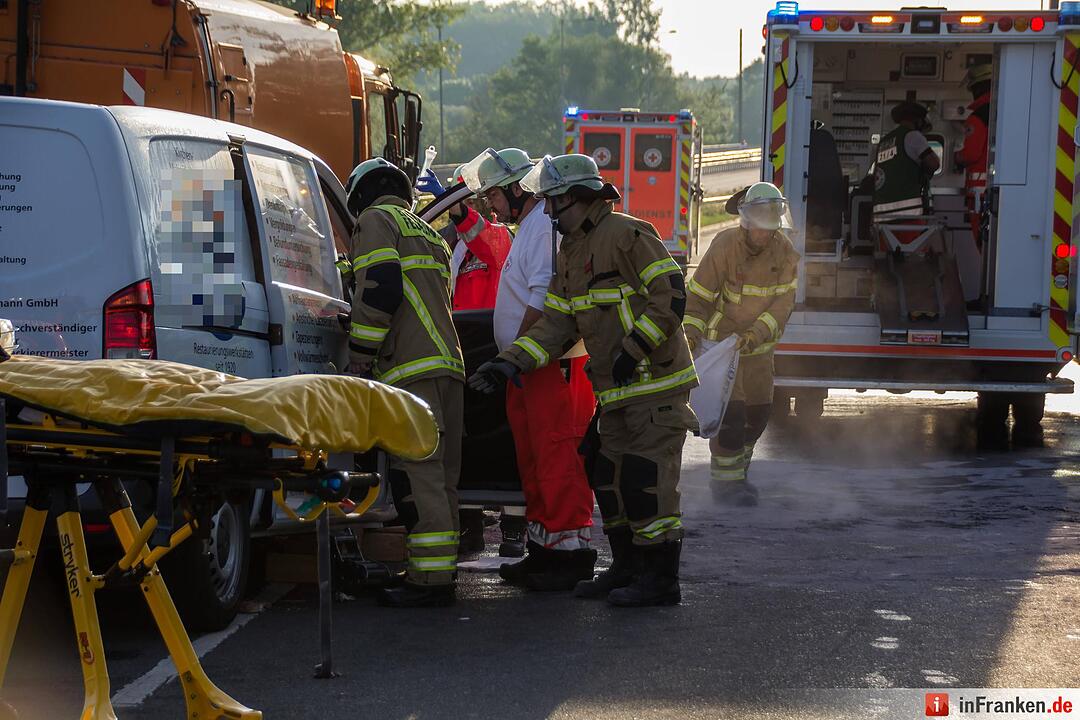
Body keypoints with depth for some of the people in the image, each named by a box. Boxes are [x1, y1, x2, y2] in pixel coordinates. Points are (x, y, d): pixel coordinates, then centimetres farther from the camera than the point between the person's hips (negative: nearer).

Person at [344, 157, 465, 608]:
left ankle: (429, 578, -16)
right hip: (448, 365, 9)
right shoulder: (427, 233, 30)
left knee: (418, 474, -12)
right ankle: (441, 571, 13)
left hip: (411, 368, -9)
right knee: (439, 475, 11)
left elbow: (380, 289, -12)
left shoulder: (376, 221, 2)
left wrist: (359, 357, -9)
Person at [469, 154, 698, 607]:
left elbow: (671, 296, -19)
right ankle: (627, 569, 24)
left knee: (646, 481, -9)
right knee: (608, 479, 14)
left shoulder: (628, 236, -13)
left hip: (655, 383, -10)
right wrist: (509, 363, 0)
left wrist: (633, 349, -23)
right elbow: (556, 322, 11)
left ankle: (661, 579, -4)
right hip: (615, 391, 10)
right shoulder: (571, 254, 16)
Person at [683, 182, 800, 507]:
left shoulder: (785, 253, -8)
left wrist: (756, 334, -29)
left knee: (758, 412, 12)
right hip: (721, 341, -5)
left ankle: (737, 471, 32)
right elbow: (698, 295, -16)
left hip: (758, 347, 5)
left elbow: (783, 302, -14)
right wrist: (691, 333, -30)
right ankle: (725, 481, -4)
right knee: (731, 411, -14)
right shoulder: (724, 247, -20)